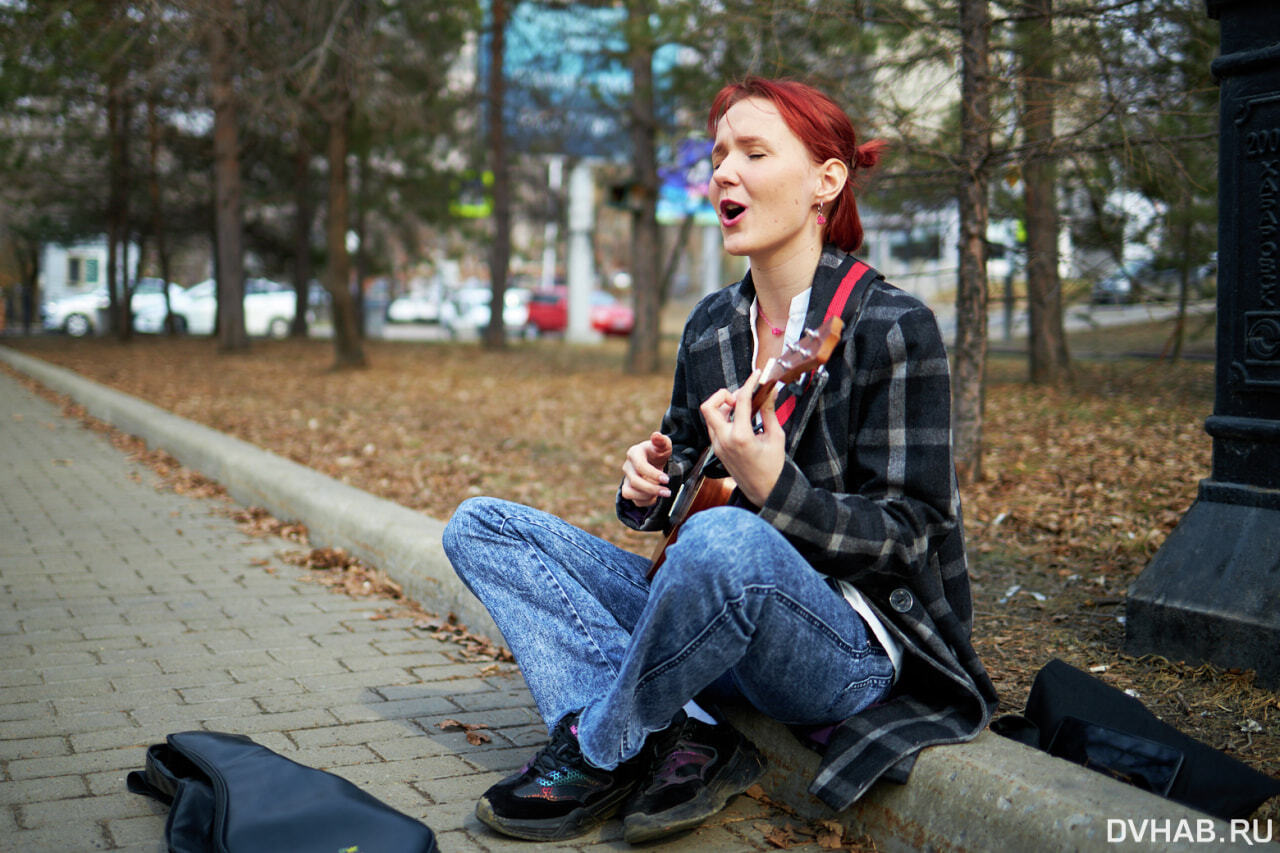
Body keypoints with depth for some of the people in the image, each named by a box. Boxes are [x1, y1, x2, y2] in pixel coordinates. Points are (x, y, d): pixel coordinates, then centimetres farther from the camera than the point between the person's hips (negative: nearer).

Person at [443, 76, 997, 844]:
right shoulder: (712, 327, 8)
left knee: (727, 540, -42)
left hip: (860, 649, -7)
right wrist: (652, 484, -4)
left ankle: (597, 757, -13)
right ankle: (685, 739, -18)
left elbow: (910, 532, -15)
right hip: (719, 614, 8)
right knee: (482, 527, 0)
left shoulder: (893, 328, -13)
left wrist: (772, 490, -30)